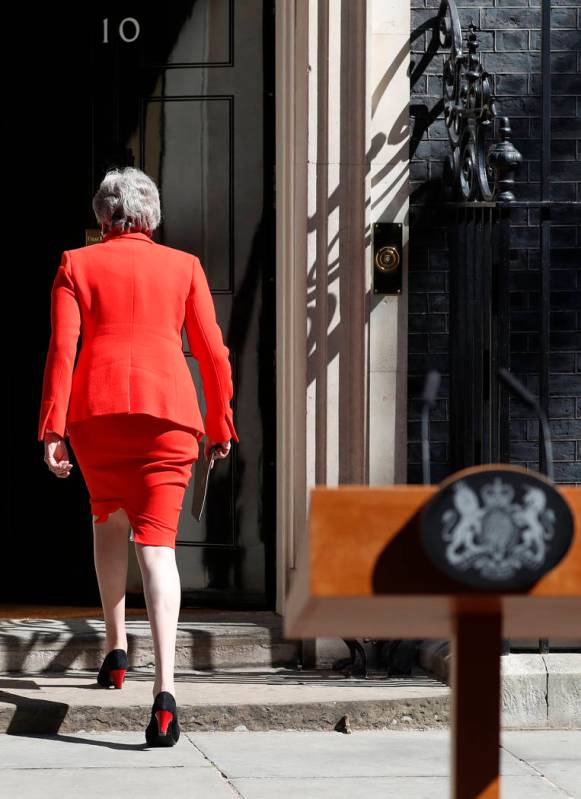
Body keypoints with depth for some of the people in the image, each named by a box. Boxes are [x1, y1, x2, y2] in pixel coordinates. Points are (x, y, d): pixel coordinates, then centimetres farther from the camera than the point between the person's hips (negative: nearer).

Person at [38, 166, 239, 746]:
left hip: (97, 406, 0)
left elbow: (62, 349, 1)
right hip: (167, 407, 0)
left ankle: (115, 647, 21)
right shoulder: (183, 267, 14)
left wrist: (52, 429, -3)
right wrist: (219, 425, 18)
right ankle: (164, 686, -22)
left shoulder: (75, 265, 12)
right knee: (156, 539, -7)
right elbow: (212, 352, 10)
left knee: (108, 517, 26)